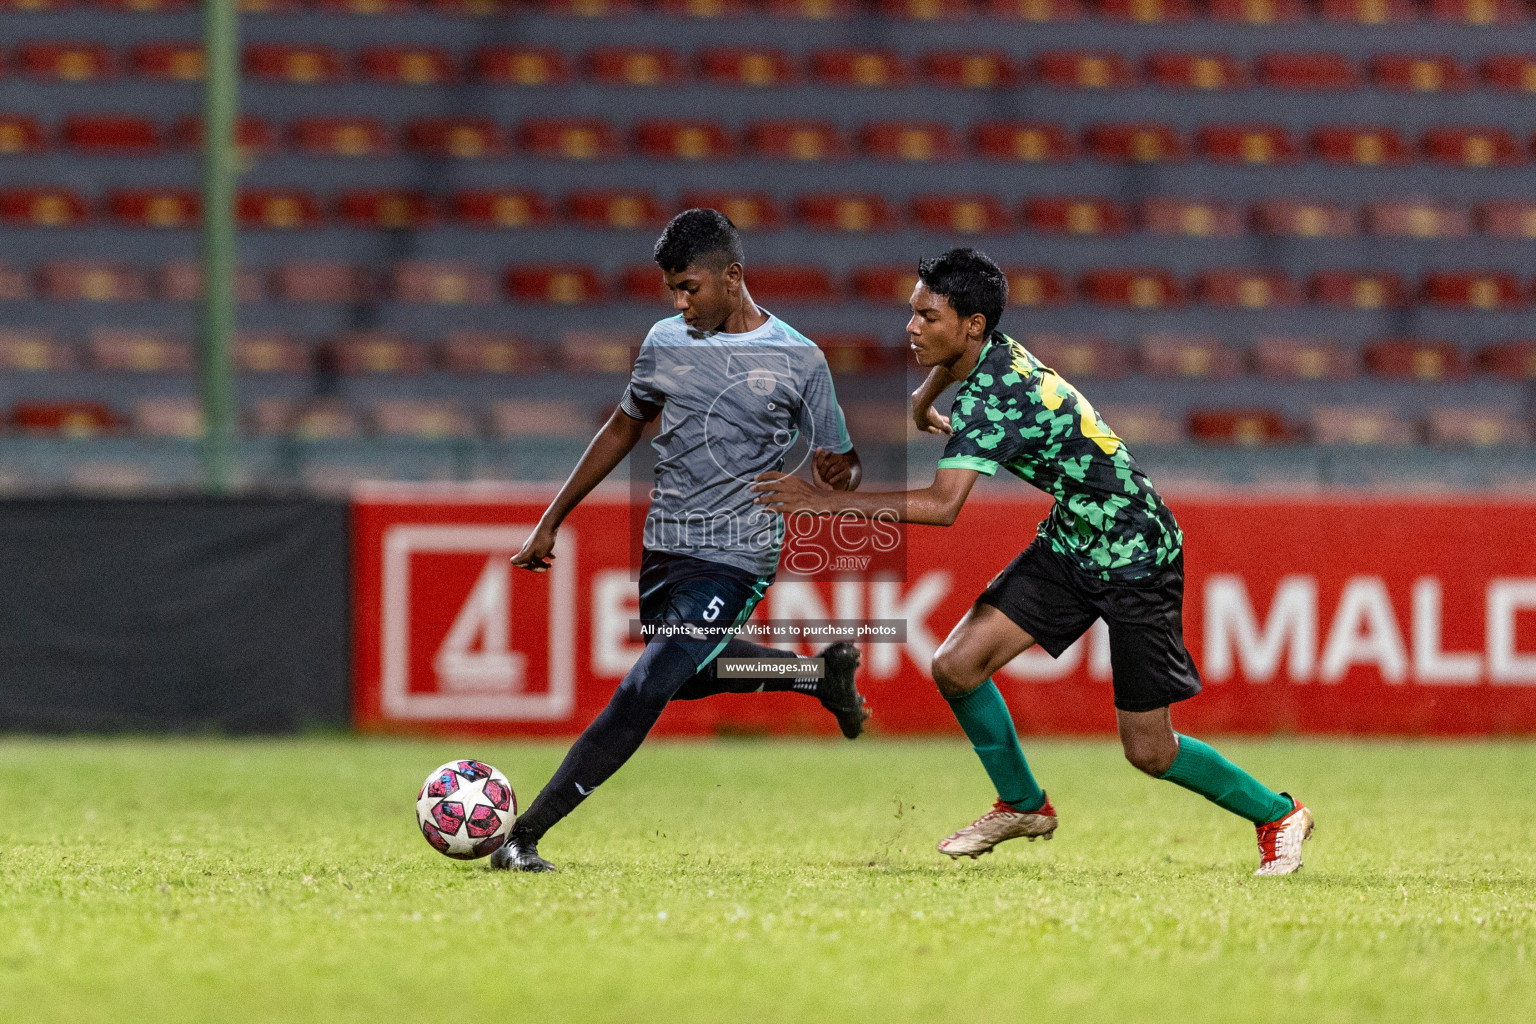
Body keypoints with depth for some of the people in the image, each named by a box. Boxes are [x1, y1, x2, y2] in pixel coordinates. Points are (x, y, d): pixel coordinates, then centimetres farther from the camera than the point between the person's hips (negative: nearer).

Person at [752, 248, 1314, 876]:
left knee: (1149, 753, -3)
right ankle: (1023, 805, 17)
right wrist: (922, 407, 29)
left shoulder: (992, 396, -29)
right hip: (1069, 543, 8)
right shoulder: (991, 354, -3)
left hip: (1135, 558, -8)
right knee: (956, 667, -4)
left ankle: (1277, 814, 20)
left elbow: (942, 505, -39)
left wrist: (828, 502, -36)